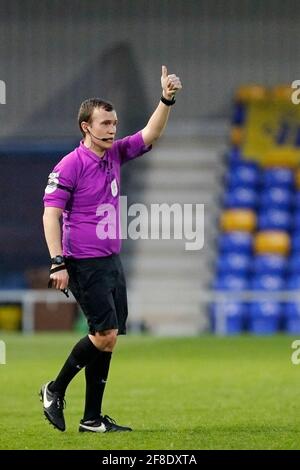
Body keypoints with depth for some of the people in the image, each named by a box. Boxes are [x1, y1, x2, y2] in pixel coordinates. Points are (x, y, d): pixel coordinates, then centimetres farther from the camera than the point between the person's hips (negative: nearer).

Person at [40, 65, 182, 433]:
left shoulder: (114, 154, 9)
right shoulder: (70, 166, -11)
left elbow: (150, 135, 9)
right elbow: (50, 214, -13)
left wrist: (167, 99, -8)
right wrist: (58, 263, -20)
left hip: (111, 261, 8)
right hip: (85, 262, -8)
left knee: (108, 338, 5)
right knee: (105, 333, -14)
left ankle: (92, 418, 9)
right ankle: (55, 391, 4)